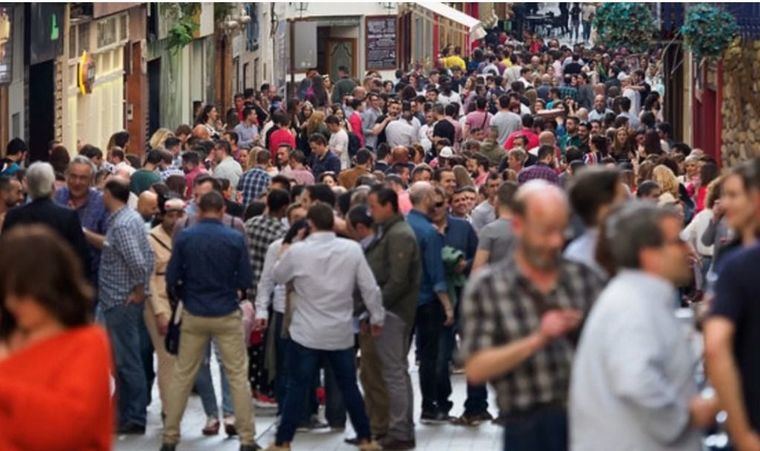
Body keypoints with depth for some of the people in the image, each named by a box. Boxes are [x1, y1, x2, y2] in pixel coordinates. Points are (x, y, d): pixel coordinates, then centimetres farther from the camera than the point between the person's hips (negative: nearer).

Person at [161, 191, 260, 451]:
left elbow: (172, 279, -3)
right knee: (238, 376, 5)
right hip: (227, 314, -2)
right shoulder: (235, 239, -8)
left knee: (182, 376, 10)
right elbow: (245, 281, -5)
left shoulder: (185, 237, -5)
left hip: (193, 315, 2)